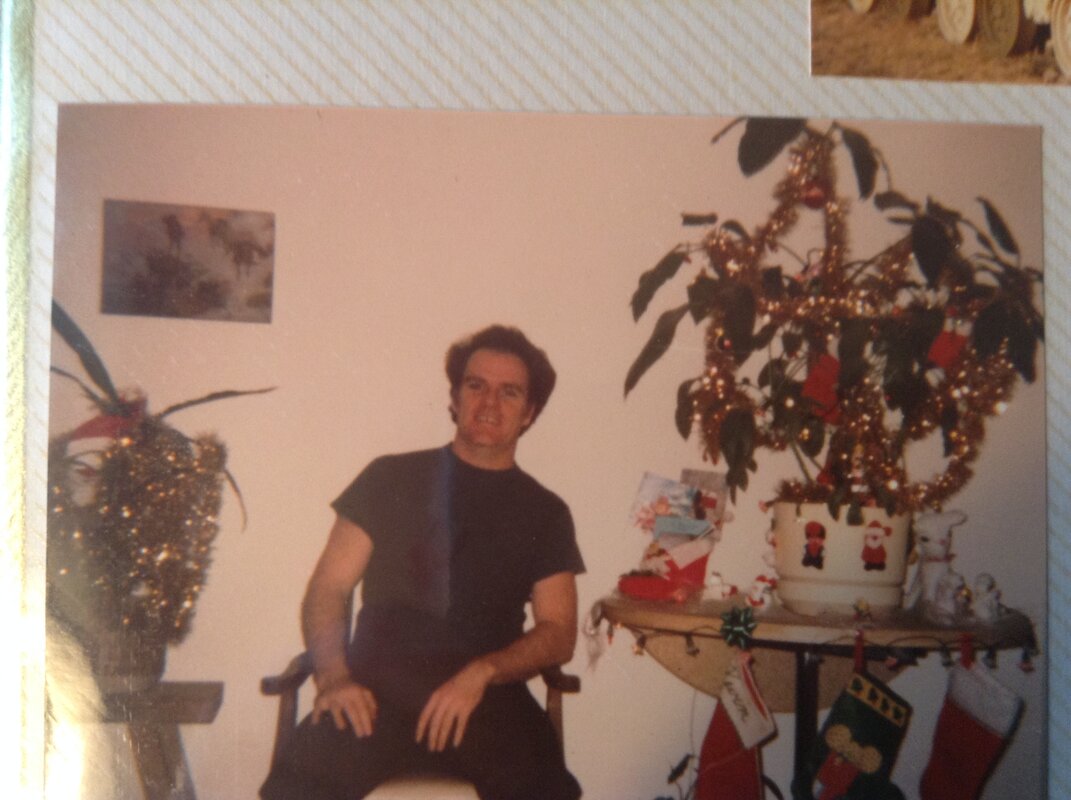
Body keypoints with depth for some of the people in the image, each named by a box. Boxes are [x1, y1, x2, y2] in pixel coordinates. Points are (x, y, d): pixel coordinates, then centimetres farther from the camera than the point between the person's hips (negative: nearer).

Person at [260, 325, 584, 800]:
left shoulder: (544, 512, 15)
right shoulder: (390, 478, 13)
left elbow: (558, 634, 9)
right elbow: (328, 588, 9)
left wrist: (481, 673, -11)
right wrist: (333, 675, -11)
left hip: (486, 698, 1)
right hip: (376, 689, -1)